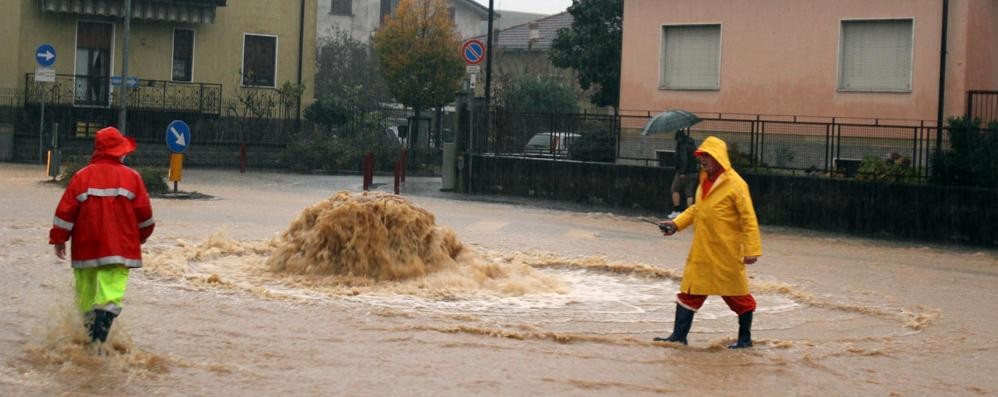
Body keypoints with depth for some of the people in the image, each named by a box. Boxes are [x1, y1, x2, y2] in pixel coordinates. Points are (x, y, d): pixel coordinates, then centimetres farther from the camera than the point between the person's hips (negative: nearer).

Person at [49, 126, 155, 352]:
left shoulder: (82, 176, 0)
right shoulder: (131, 177, -2)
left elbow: (65, 211, -1)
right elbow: (144, 214, 2)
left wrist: (58, 239, 8)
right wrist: (142, 236, 19)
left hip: (86, 248, 2)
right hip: (119, 248, -2)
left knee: (86, 295, 17)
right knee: (111, 294, -8)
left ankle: (89, 336, 28)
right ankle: (97, 340, -25)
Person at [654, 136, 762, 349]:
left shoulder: (735, 184, -15)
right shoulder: (705, 181, 10)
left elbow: (749, 219, -16)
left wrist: (752, 249, -19)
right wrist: (676, 223, 12)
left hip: (725, 252, -7)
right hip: (701, 250, 8)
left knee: (736, 295, 6)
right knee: (690, 290, 6)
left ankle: (745, 338, 20)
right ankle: (679, 335, 11)